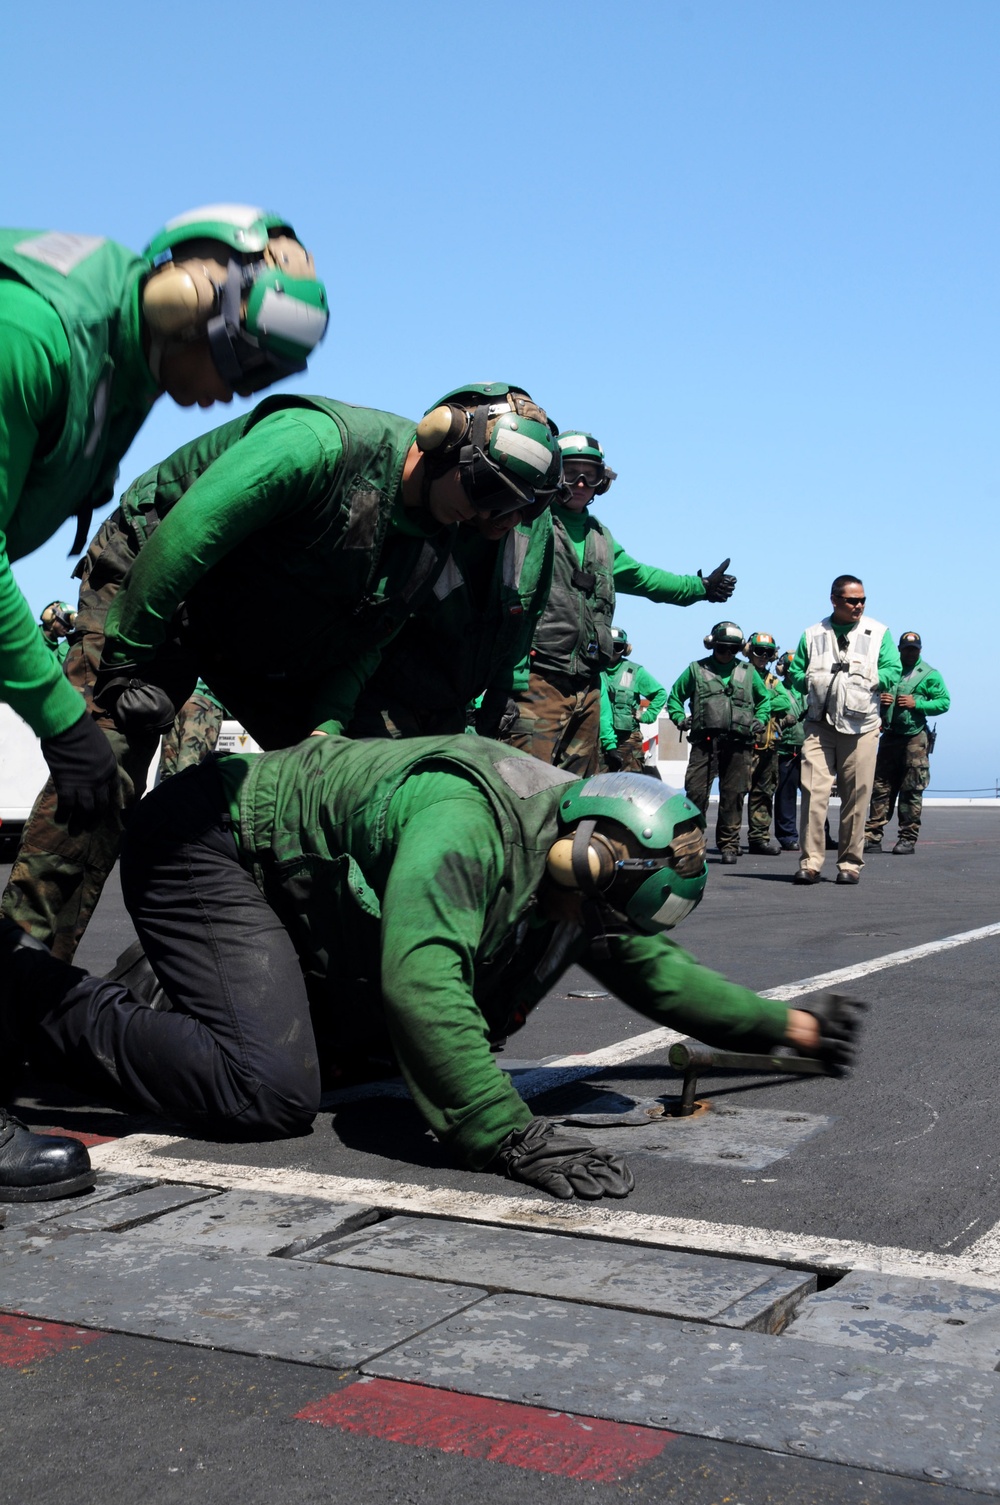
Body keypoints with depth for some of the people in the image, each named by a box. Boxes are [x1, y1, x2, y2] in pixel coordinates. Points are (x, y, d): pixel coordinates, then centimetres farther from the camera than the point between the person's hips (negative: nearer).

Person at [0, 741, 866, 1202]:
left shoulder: (581, 881, -1)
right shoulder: (471, 820, -32)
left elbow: (656, 970, 14)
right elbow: (420, 977, -42)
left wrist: (785, 1026, 14)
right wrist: (510, 1138, -45)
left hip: (297, 893, 10)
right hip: (205, 845, -10)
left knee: (391, 1047, 17)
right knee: (272, 1095, -24)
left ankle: (189, 992, 27)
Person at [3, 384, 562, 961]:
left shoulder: (434, 544, -4)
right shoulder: (322, 441, -31)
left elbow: (364, 642, 1)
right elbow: (182, 535, -33)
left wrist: (328, 723, -17)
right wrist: (128, 662, -30)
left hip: (269, 647, 8)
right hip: (153, 590, -8)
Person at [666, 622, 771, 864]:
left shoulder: (748, 672, 17)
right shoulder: (696, 670, 11)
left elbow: (765, 698, 29)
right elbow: (675, 696, 19)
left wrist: (760, 720, 13)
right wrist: (679, 718, 3)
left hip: (738, 744, 2)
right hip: (704, 741, -2)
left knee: (733, 795, 3)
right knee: (696, 792, -9)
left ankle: (728, 844, 12)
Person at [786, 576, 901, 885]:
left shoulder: (879, 633, 9)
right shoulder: (813, 635, 12)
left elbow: (892, 672, 1)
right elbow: (796, 675, 12)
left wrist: (863, 680, -9)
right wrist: (820, 681, -5)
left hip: (861, 725, 0)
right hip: (819, 724, 0)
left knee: (856, 799, 1)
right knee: (813, 793, -10)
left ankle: (850, 863, 10)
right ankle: (810, 862, -8)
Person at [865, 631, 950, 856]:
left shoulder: (930, 675, 3)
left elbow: (944, 702, -3)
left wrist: (916, 704, -14)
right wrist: (879, 700, -1)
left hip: (914, 738, -4)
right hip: (889, 736, 4)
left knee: (911, 792, -2)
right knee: (881, 788, 2)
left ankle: (907, 839, 2)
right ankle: (873, 836, 3)